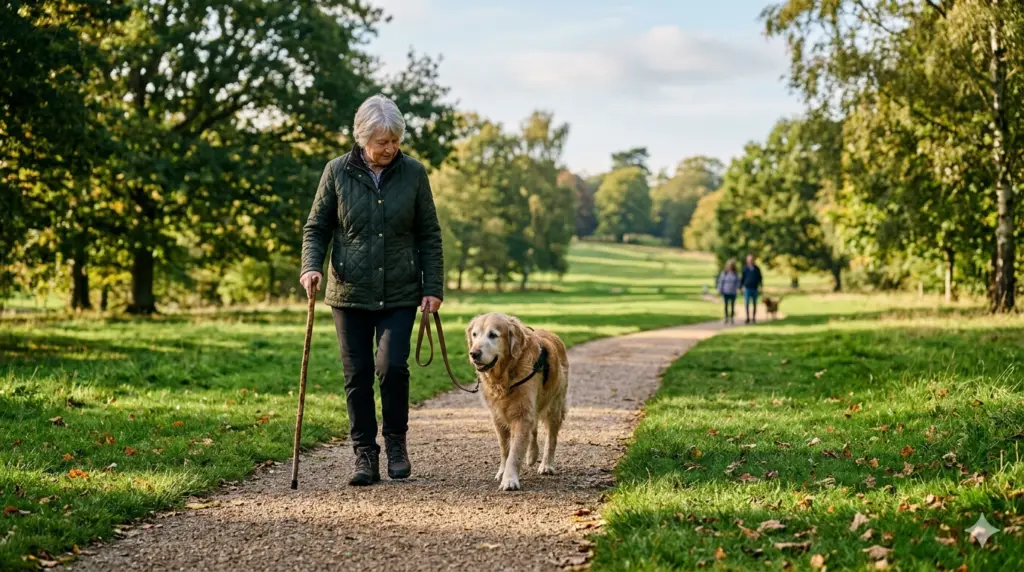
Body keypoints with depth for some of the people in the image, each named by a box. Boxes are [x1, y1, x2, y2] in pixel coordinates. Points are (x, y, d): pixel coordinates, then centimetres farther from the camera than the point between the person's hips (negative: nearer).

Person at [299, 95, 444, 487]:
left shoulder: (413, 173, 1)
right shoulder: (338, 172, 0)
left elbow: (429, 235, 6)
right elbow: (316, 227, 6)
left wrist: (433, 287, -1)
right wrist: (311, 266, -12)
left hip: (400, 293, -1)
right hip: (350, 292, 1)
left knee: (392, 366, -14)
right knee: (357, 375, 3)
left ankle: (396, 441, 9)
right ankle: (365, 455, 13)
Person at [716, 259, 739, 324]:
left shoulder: (735, 274, 1)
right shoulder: (724, 273, -3)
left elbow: (738, 281, 10)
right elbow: (720, 282, 0)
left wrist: (736, 287, -3)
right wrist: (720, 290, -3)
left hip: (733, 293, 1)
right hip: (726, 292, -1)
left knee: (732, 306, 4)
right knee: (726, 305, 3)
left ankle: (732, 318, 12)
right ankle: (726, 318, 10)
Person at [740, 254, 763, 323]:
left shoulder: (756, 269, 3)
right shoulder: (745, 268, 0)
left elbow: (759, 278, 7)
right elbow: (742, 278, 4)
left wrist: (760, 286, -2)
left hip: (755, 288, 1)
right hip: (747, 288, -1)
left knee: (755, 304, 6)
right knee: (746, 303, -8)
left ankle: (754, 318, 16)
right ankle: (748, 317, 0)